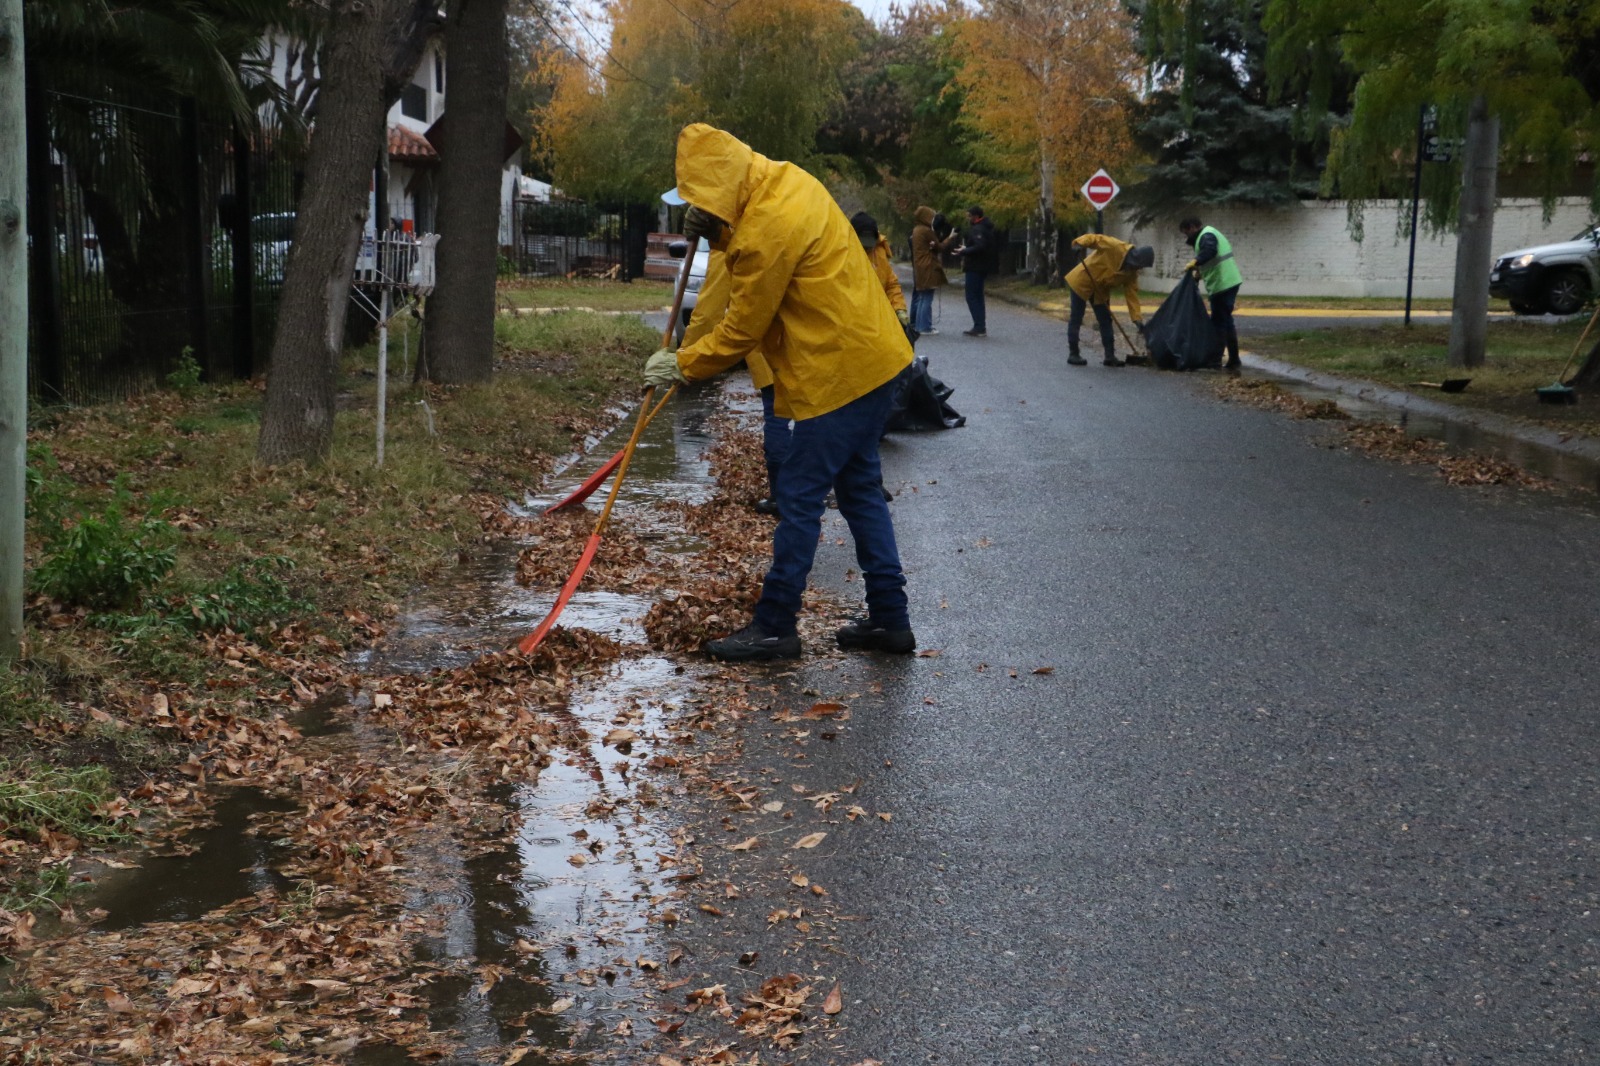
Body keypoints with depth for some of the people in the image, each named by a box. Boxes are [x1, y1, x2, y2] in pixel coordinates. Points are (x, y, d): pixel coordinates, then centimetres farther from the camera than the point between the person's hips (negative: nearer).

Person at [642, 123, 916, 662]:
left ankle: (774, 626, 4)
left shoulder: (767, 229, -22)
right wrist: (717, 230, 2)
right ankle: (889, 618, 19)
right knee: (859, 490, 14)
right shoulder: (785, 180, 7)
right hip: (869, 357, 10)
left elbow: (741, 331, -14)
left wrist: (681, 365, -2)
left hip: (838, 371, -10)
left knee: (799, 496, -3)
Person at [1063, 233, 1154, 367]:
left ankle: (1110, 356, 7)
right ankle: (1073, 354, 3)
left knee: (1105, 321, 4)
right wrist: (1080, 243, -44)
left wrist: (1137, 319, -16)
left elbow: (1132, 295, -7)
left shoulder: (1132, 273, -6)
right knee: (1076, 319, -3)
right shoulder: (1115, 247, -25)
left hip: (1100, 290, 7)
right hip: (1081, 281, -7)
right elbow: (1094, 238, -24)